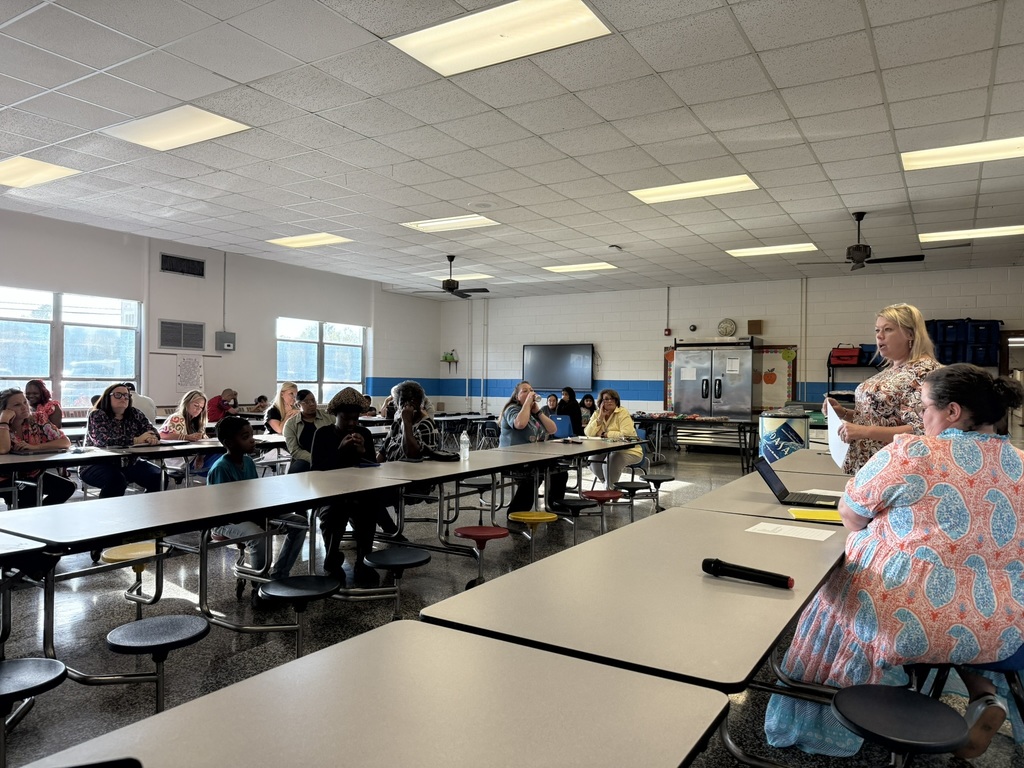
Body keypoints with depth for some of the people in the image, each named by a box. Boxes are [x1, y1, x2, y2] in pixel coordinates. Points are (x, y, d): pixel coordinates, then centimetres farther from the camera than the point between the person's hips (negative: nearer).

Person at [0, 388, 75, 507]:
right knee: (31, 494, -32)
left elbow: (66, 442, -11)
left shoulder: (36, 421, -4)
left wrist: (34, 447, -23)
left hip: (34, 475, 4)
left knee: (68, 487, -16)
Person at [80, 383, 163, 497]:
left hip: (129, 463, 5)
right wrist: (136, 440, -32)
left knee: (159, 477, -15)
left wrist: (152, 438, -28)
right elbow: (103, 441, -23)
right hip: (98, 465, -5)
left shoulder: (135, 414, 8)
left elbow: (152, 431, -2)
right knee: (116, 480, -35)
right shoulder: (96, 415, -7)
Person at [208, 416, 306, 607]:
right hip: (226, 521, -8)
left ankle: (277, 578, 3)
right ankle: (259, 589, -16)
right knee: (258, 536, -39)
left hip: (251, 513, 8)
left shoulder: (248, 462, 4)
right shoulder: (221, 468, -20)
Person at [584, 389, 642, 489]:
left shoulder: (623, 413, -13)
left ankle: (610, 488, -3)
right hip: (608, 450, 6)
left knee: (609, 463, -30)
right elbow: (588, 433, -9)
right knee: (592, 461, -15)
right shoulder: (597, 414, 3)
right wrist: (600, 417, -17)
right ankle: (607, 484, 12)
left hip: (628, 451, -6)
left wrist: (604, 434, -17)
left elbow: (626, 434, -26)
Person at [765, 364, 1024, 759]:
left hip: (916, 619, -5)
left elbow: (851, 516, -4)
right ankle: (984, 695, 17)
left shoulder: (910, 454, -16)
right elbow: (984, 539, 16)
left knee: (837, 596, 24)